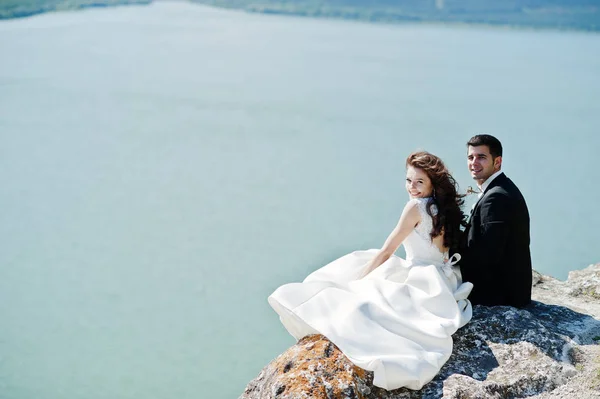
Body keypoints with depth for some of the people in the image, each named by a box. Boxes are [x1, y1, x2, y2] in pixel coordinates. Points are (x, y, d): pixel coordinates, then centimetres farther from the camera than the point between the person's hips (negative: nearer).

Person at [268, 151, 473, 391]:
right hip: (441, 284, 9)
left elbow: (385, 253, -8)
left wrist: (358, 281, 2)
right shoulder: (444, 207, 12)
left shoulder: (417, 206, -12)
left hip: (420, 285, -9)